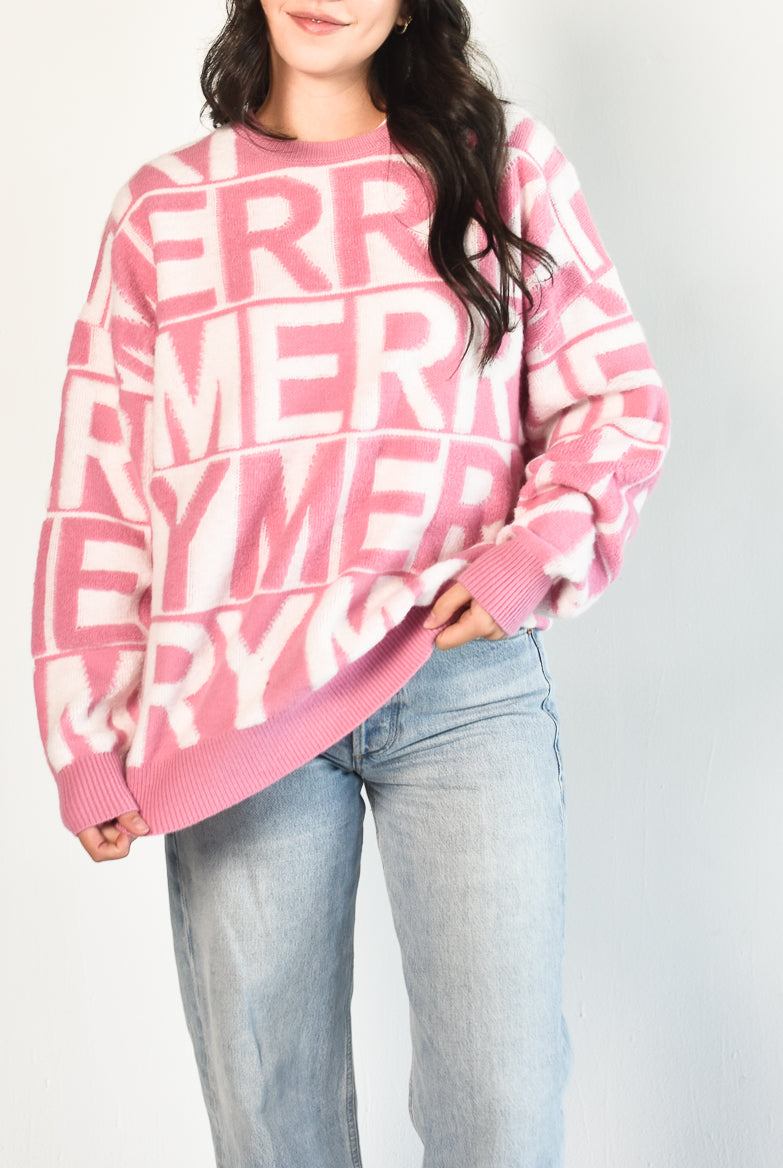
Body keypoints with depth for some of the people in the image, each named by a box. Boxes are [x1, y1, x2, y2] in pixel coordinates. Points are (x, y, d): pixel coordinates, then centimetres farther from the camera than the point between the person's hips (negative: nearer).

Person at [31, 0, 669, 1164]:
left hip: (467, 682, 0)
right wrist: (86, 739, 2)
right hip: (231, 708, 1)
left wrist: (539, 551, -10)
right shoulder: (161, 212, 10)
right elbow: (98, 491, 8)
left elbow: (619, 400, 9)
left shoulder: (507, 161, 9)